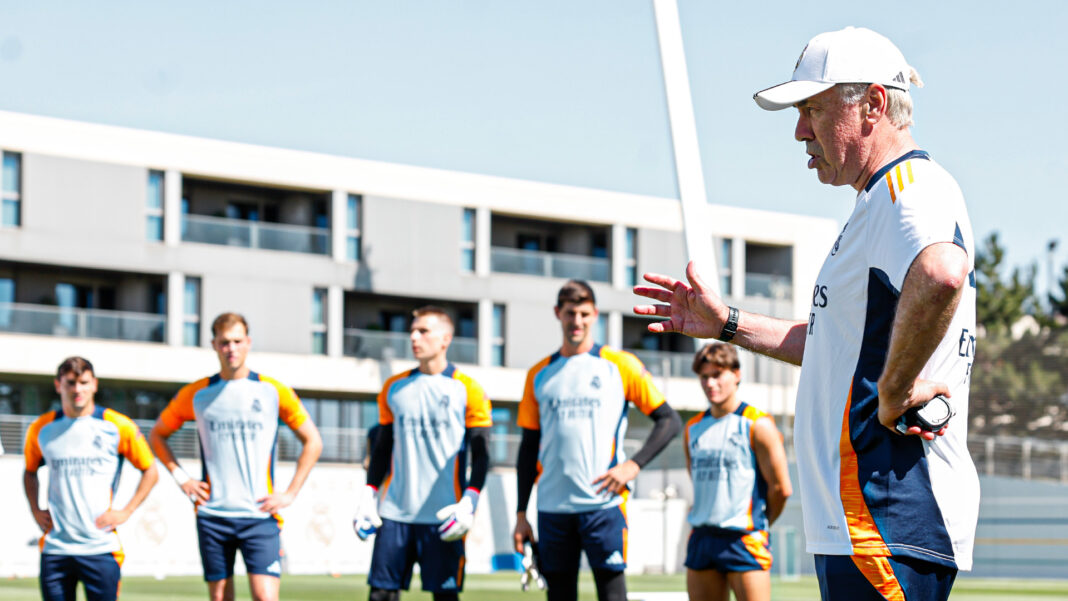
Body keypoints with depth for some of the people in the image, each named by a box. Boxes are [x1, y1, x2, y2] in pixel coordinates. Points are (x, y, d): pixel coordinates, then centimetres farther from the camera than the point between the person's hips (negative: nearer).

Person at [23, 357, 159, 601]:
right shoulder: (41, 429, 7)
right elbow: (30, 471, 25)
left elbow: (150, 471, 8)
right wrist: (35, 511, 10)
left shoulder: (117, 426, -1)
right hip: (54, 549, 2)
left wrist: (125, 512, -2)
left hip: (100, 547, -2)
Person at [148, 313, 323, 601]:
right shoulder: (196, 394, 6)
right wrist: (181, 478, 7)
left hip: (260, 516, -2)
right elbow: (157, 435, 20)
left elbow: (312, 442, 9)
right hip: (212, 517, 2)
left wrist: (289, 494, 2)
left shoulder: (274, 391, 2)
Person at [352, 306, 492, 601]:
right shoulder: (394, 388, 12)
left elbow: (480, 455, 0)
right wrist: (368, 496, 8)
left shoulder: (466, 390, 1)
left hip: (444, 518, -4)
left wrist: (468, 503, -12)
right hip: (395, 512, 4)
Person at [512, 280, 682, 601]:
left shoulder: (620, 365, 3)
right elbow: (529, 447, 16)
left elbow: (669, 421, 3)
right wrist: (521, 513, 11)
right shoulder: (539, 374, 13)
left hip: (603, 504, -3)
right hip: (552, 508, 3)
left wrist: (633, 465, -11)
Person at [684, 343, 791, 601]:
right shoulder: (693, 428, 12)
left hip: (743, 539, -6)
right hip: (701, 537, 6)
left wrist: (757, 524, 5)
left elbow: (781, 488, -5)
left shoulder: (758, 425, -6)